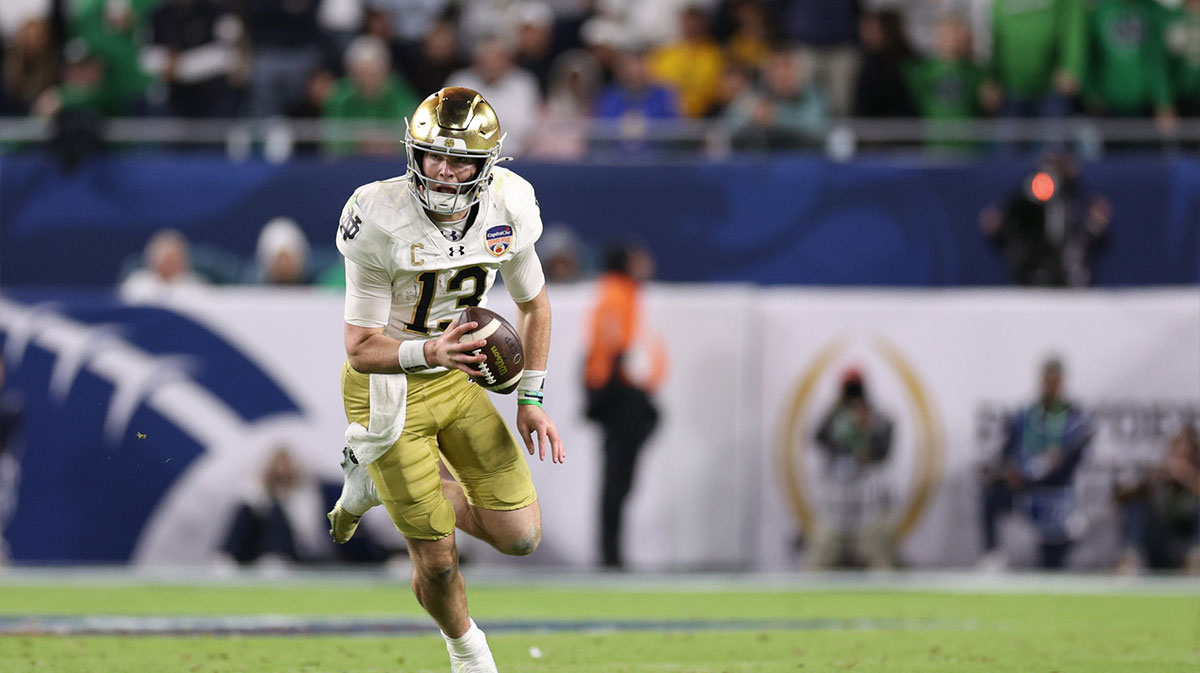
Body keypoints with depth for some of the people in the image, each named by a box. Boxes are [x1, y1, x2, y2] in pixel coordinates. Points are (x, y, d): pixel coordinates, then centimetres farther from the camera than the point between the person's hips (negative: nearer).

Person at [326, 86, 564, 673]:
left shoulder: (508, 208, -11)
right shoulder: (381, 222, -26)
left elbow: (532, 302, 8)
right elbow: (362, 350, -23)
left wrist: (531, 399, 4)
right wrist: (431, 353, -41)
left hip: (455, 379, 5)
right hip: (387, 388, -5)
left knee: (520, 535, 1)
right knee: (437, 560, -2)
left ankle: (381, 479, 23)